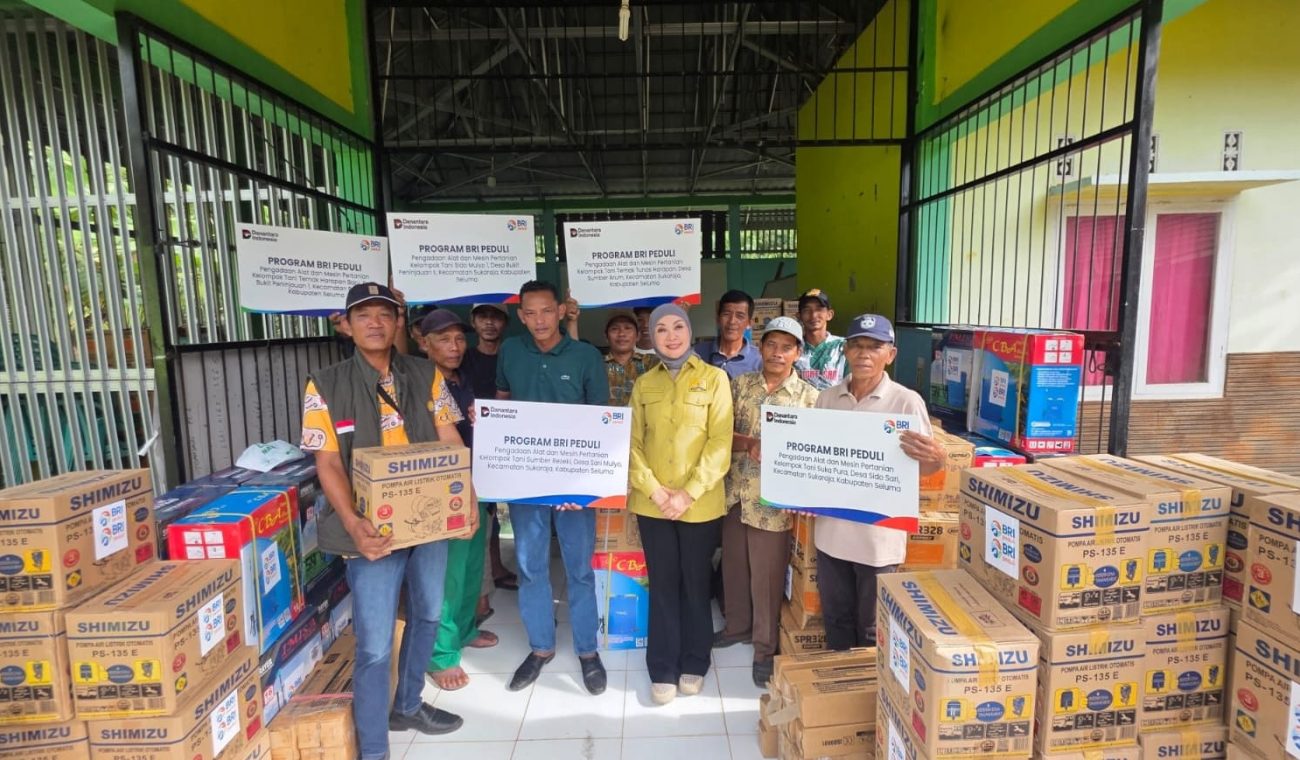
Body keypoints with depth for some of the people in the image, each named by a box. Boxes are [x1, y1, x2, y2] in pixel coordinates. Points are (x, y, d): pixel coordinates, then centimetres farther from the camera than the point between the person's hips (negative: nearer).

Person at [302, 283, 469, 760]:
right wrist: (352, 523, -25)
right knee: (374, 645, 1)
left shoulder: (426, 376, 2)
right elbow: (328, 463, -10)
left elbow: (451, 442, 1)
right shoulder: (325, 387, -6)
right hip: (373, 528, -4)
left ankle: (408, 707, 45)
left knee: (426, 616, 21)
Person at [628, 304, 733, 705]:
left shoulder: (714, 378, -2)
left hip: (700, 503, -2)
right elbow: (632, 443, 3)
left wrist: (688, 494, -14)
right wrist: (654, 490, -10)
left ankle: (694, 663, 31)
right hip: (652, 503, 2)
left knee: (696, 584, 12)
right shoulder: (644, 384, 7)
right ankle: (663, 670, 26)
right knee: (663, 585, 11)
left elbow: (720, 443, -8)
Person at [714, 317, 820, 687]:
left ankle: (765, 648, 24)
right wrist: (750, 444, -19)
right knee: (734, 565, 18)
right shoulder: (741, 384, 4)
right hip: (734, 492, 4)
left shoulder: (808, 396, -3)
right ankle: (737, 625, 40)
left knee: (767, 575, 7)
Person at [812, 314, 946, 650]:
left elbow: (922, 469, -9)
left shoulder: (906, 401, -10)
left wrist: (936, 459, -32)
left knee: (872, 630, 13)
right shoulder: (827, 398, 3)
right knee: (836, 621, 21)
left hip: (878, 536, -4)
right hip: (831, 531, 4)